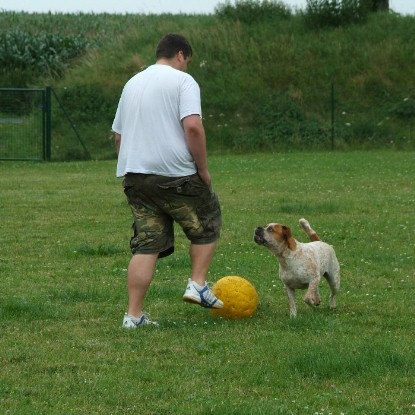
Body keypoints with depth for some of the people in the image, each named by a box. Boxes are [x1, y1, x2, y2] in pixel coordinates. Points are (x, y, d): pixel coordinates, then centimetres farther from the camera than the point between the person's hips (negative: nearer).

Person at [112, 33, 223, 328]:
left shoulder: (133, 83, 19)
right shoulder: (183, 81, -4)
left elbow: (118, 135, 23)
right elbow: (193, 127, -18)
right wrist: (203, 169, -10)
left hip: (133, 176, 6)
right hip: (175, 175, -6)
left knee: (146, 245, 6)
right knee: (207, 223, 16)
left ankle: (134, 315, 0)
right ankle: (198, 285, 10)